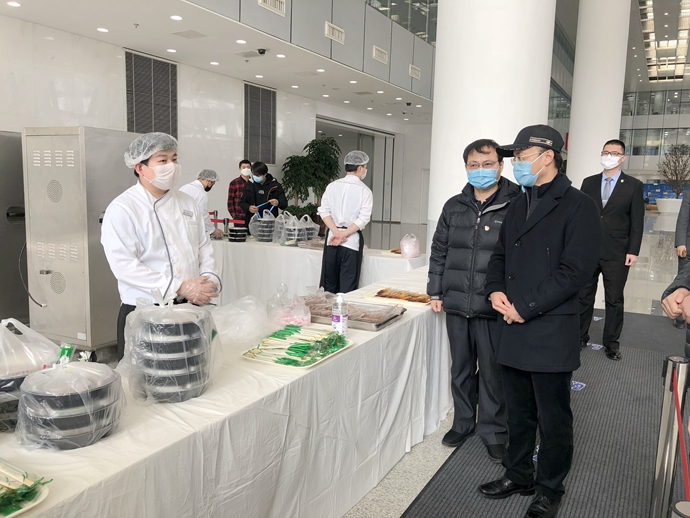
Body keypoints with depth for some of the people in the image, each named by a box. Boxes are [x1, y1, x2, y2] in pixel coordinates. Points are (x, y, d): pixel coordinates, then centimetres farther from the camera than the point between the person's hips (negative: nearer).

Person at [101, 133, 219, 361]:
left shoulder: (187, 203, 11)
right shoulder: (121, 209, -9)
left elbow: (203, 245, 14)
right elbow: (124, 265, -18)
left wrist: (208, 279, -6)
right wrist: (180, 288, -21)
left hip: (189, 308, 5)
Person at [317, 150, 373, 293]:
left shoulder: (332, 186, 5)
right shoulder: (364, 191, -5)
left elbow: (324, 211, -3)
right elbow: (363, 218, -13)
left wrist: (337, 233, -9)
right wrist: (344, 235, -12)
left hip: (331, 238, 3)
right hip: (352, 240, -3)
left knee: (328, 284, 11)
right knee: (348, 286, 3)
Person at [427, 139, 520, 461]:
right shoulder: (454, 207, 8)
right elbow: (439, 251, 13)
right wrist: (435, 292, 10)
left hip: (493, 307, -4)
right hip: (456, 304, 5)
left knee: (492, 372, 8)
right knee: (460, 368, 17)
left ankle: (493, 432, 26)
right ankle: (463, 422, 35)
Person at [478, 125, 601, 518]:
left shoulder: (578, 207, -9)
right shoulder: (519, 206, 13)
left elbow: (576, 271, -17)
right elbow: (501, 254, 18)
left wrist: (525, 307, -17)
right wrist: (496, 290, -1)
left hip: (552, 334, -6)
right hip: (514, 329, 7)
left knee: (553, 420, 9)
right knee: (519, 413, 19)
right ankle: (519, 476, 36)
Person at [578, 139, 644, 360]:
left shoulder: (634, 186, 0)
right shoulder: (588, 182, 7)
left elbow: (637, 222, -2)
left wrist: (633, 251, -8)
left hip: (617, 253, -2)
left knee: (614, 300, 7)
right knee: (584, 297, 9)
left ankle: (612, 343, 19)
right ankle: (580, 337, 21)